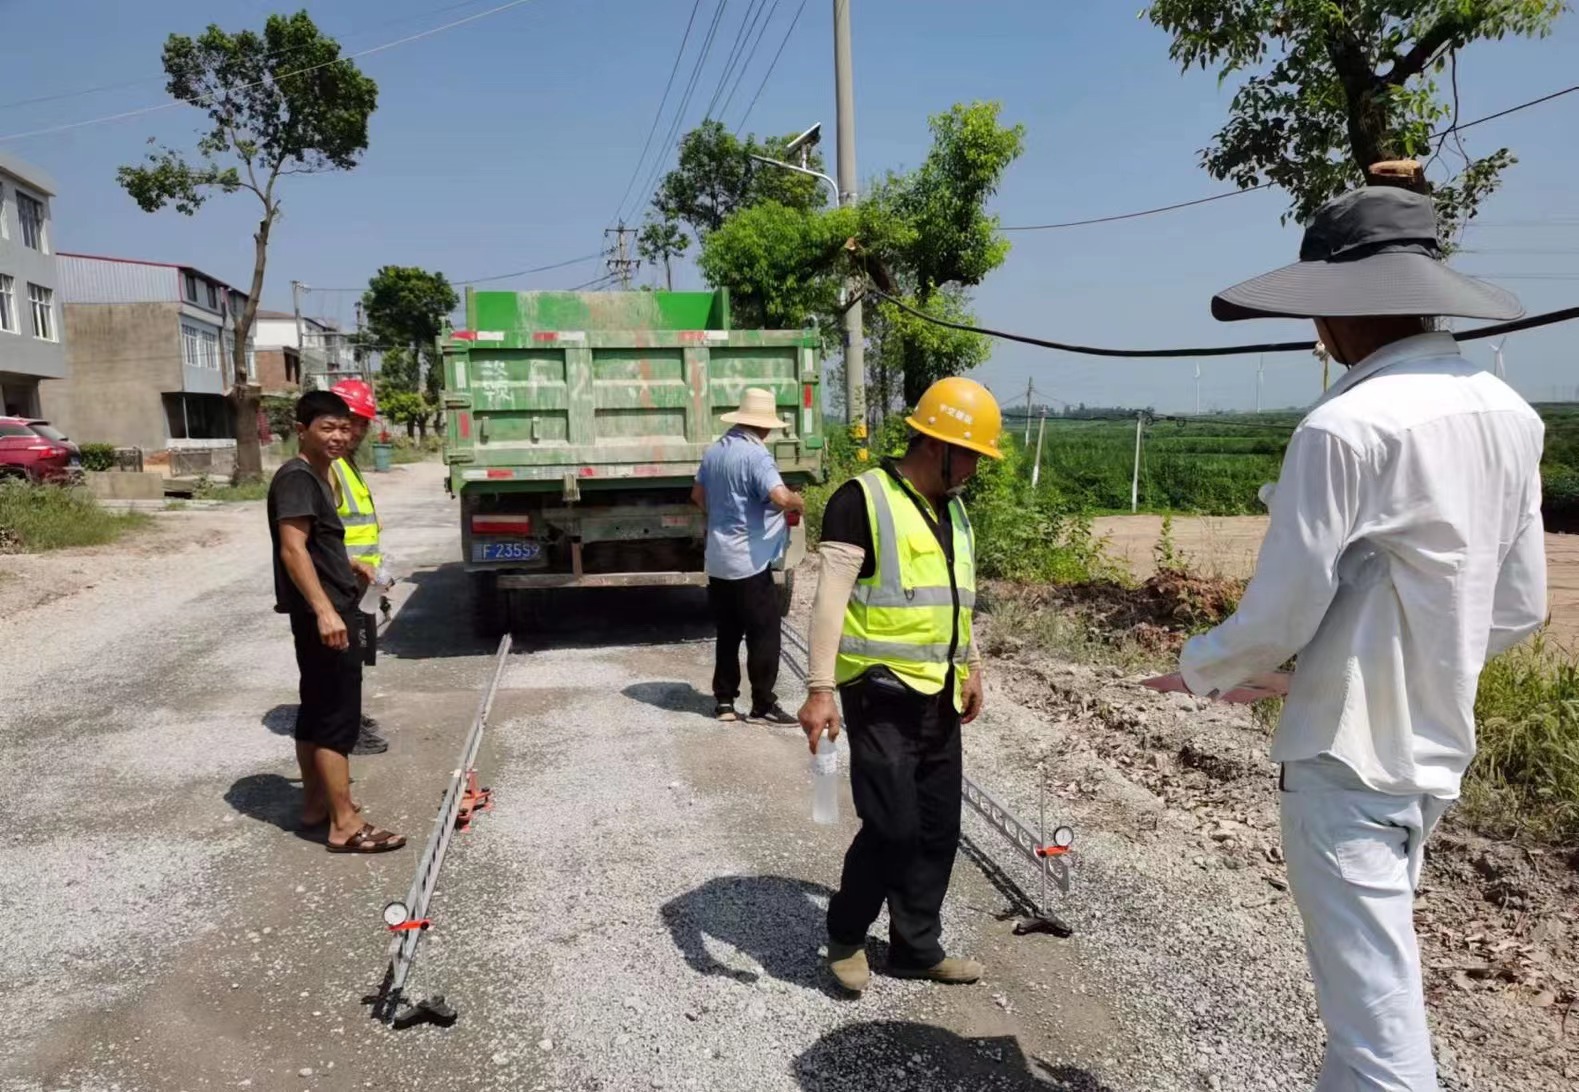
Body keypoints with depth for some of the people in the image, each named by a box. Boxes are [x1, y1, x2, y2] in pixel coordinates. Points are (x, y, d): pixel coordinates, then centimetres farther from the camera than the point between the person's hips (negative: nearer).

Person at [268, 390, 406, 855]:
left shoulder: (317, 476, 15)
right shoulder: (297, 477, -16)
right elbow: (292, 549, -26)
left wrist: (350, 565, 37)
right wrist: (324, 609, -33)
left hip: (332, 611, 10)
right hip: (323, 615, -10)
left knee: (316, 710, 16)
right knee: (337, 716, -8)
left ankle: (315, 803, 27)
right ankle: (345, 825, -4)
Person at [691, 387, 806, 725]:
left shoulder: (714, 451, 10)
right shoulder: (755, 455, -16)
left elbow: (698, 495, 22)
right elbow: (780, 498, -29)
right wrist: (799, 502, -8)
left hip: (718, 561, 8)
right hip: (750, 563, -8)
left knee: (727, 634, 15)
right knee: (764, 634, 1)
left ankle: (724, 701, 19)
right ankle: (763, 705, 6)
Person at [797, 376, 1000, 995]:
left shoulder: (952, 511, 14)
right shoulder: (863, 499, -11)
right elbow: (831, 599, -17)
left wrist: (970, 668, 26)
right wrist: (819, 689, -23)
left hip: (937, 696, 8)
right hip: (882, 693, -8)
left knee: (937, 828, 10)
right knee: (893, 825, -8)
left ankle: (917, 947, 26)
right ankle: (845, 935, 16)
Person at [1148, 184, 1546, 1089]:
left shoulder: (1347, 426, -21)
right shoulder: (1508, 414, 4)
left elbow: (1280, 613, -17)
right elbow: (1520, 608, 9)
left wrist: (1199, 671, 2)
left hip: (1347, 755, -8)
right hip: (1437, 752, 8)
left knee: (1375, 1017, 2)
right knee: (1372, 975, 25)